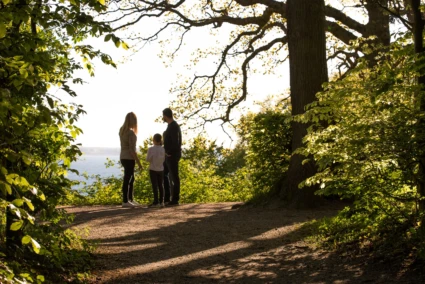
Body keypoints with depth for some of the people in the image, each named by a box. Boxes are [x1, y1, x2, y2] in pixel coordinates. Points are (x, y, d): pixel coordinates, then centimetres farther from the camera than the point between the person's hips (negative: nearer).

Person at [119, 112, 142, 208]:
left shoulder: (122, 130, 7)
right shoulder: (131, 132, -17)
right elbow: (132, 149, -19)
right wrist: (138, 162, -14)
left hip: (123, 157, 9)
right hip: (129, 158, -9)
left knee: (131, 178, 18)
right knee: (127, 179, -1)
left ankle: (131, 199, 25)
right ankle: (125, 201, 4)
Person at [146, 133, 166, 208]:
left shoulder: (151, 149, -12)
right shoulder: (163, 149, -1)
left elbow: (148, 159, -9)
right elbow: (164, 159, 5)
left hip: (153, 169, -4)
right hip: (161, 170, 4)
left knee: (155, 186, -3)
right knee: (160, 185, 10)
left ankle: (156, 202, -7)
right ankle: (161, 201, 12)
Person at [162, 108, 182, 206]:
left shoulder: (173, 126, -16)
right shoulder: (172, 125, 16)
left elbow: (175, 142, -23)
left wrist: (169, 153, -15)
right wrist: (168, 153, 12)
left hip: (172, 155, -10)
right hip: (171, 155, 10)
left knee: (174, 177, -7)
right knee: (172, 176, 11)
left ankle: (175, 199, -4)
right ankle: (174, 198, 15)